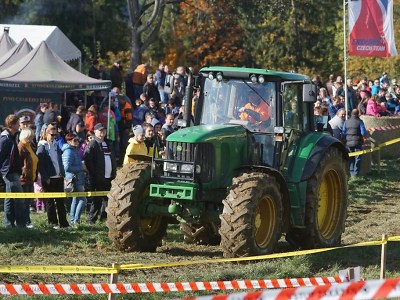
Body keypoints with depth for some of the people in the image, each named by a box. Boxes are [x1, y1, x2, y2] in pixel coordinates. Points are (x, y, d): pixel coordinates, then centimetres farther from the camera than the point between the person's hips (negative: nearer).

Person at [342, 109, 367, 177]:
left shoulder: (346, 122, 4)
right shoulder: (360, 122, -7)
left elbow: (343, 133, 6)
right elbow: (363, 133, -11)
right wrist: (364, 136, 11)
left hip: (348, 142, 3)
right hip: (357, 142, -3)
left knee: (351, 158, 13)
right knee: (357, 158, 2)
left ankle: (351, 172, 13)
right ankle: (355, 173, -3)